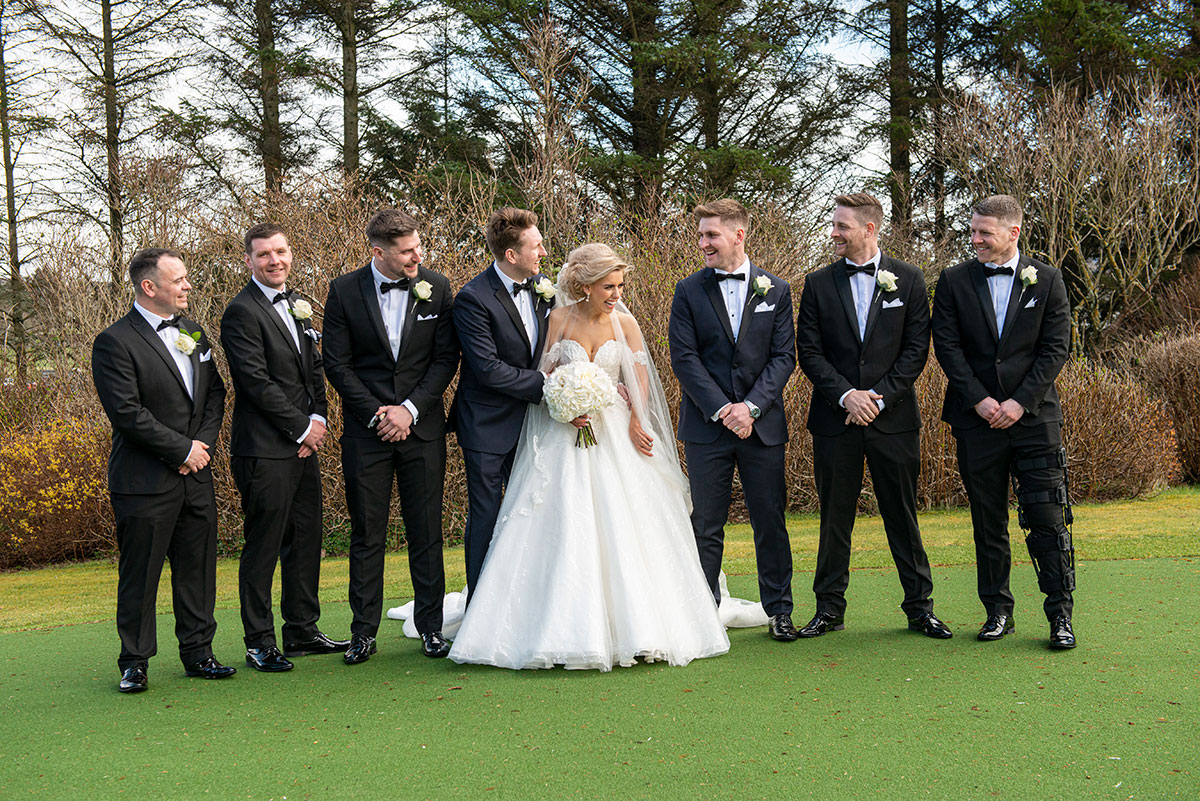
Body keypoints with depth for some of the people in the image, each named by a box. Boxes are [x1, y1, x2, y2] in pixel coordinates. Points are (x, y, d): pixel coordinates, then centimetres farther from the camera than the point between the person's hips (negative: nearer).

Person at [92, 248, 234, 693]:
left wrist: (203, 443, -1)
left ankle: (197, 651, 22)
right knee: (139, 574, 2)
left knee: (198, 568, 11)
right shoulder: (115, 343, -10)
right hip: (144, 482, -6)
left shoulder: (193, 332, 13)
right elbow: (127, 413, -16)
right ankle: (134, 662, 13)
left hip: (195, 474, 6)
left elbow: (215, 391, 15)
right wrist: (182, 449, -13)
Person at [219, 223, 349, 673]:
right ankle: (260, 644, 8)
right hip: (265, 450, -8)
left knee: (306, 541, 13)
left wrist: (319, 419, 2)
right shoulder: (241, 312, -10)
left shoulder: (297, 306, 16)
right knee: (263, 548, -1)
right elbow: (257, 382, -16)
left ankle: (302, 630, 24)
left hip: (304, 444, 8)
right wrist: (302, 427, -11)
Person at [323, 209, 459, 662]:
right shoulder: (344, 292, -3)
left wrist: (410, 409, -9)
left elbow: (446, 357, 1)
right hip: (366, 432, -1)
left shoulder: (437, 288, 1)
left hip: (422, 427, 1)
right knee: (366, 535, 4)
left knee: (426, 532, 5)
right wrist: (375, 414, -9)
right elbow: (337, 364, -2)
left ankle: (431, 628, 15)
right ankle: (364, 632, 13)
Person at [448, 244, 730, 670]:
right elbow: (545, 375, 2)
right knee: (565, 528, -6)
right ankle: (571, 630, -2)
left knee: (622, 527, -3)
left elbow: (641, 377, 5)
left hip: (615, 434, 1)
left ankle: (633, 628, 5)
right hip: (566, 434, -1)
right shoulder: (560, 319, -1)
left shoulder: (625, 323, 2)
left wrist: (635, 423, -10)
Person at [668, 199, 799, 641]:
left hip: (762, 423, 1)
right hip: (706, 426, 0)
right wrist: (720, 409, -12)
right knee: (706, 525, 3)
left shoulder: (775, 290, 6)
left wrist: (751, 406, -11)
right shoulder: (689, 291, 3)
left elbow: (784, 356, 1)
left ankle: (779, 610, 16)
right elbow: (684, 358, -3)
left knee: (770, 522, 5)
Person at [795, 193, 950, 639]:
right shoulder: (819, 285, 5)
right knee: (835, 518, 6)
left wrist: (879, 398, -11)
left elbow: (916, 349, -1)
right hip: (835, 419, 1)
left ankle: (919, 607, 14)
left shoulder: (908, 280, 3)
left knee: (902, 516, 5)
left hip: (893, 418, -1)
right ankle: (829, 610, 15)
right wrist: (846, 395, -12)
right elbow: (809, 351, 1)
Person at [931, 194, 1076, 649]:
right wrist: (980, 400, -10)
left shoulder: (1046, 280, 4)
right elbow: (947, 346, 0)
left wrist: (1020, 401, -10)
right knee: (987, 522, 7)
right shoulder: (954, 281, 5)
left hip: (1034, 417, -1)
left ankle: (1060, 615, 4)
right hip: (976, 419, 1)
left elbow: (1056, 348, 0)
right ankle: (997, 611, 17)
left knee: (1047, 518, -4)